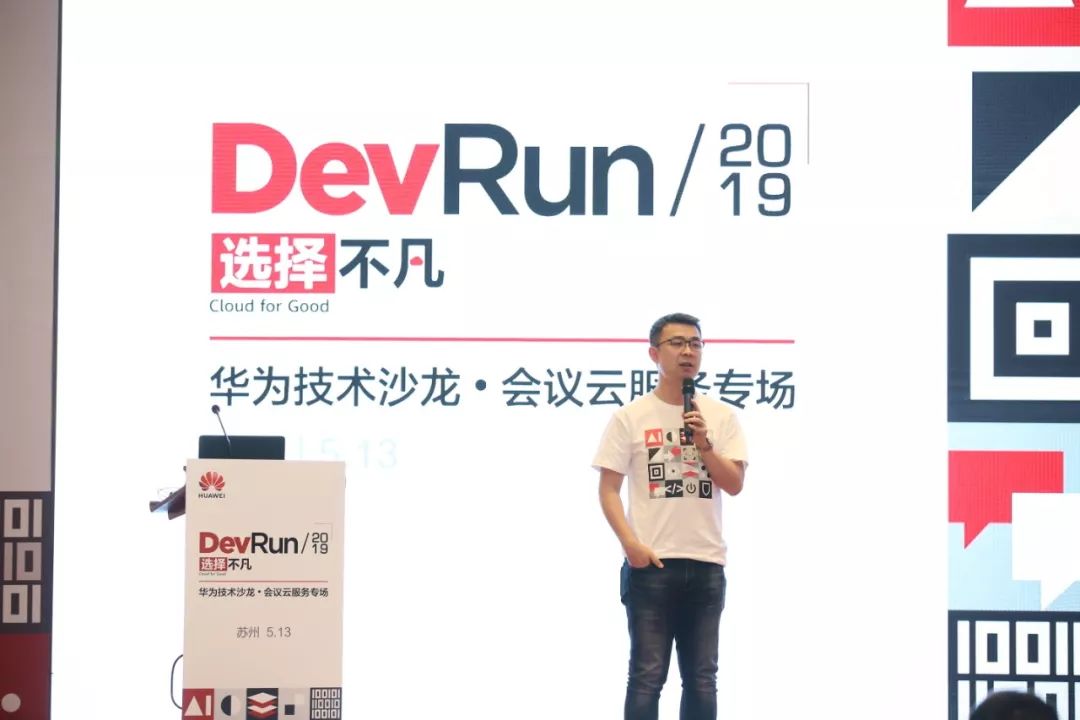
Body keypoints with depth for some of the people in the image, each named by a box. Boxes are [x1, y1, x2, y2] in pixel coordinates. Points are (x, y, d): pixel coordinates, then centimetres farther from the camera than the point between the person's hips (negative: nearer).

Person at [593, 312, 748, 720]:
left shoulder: (722, 417, 7)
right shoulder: (630, 418, 0)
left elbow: (734, 485, 0)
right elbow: (609, 489, -2)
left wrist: (703, 442, -14)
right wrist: (630, 543, -15)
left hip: (706, 563, 3)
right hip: (651, 563, -3)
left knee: (701, 678, 9)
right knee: (647, 675, -2)